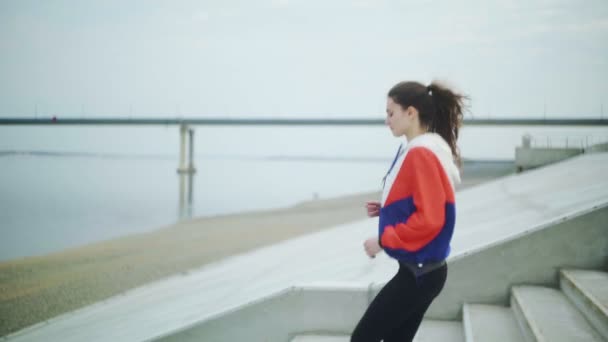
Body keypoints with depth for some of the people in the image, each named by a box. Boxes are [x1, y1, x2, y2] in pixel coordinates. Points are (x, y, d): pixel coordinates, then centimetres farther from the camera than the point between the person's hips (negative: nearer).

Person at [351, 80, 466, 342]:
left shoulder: (421, 155, -20)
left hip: (418, 273, -10)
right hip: (420, 268, 10)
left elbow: (429, 219, -25)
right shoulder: (416, 151, 11)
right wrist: (383, 209, 6)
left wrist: (383, 241, -17)